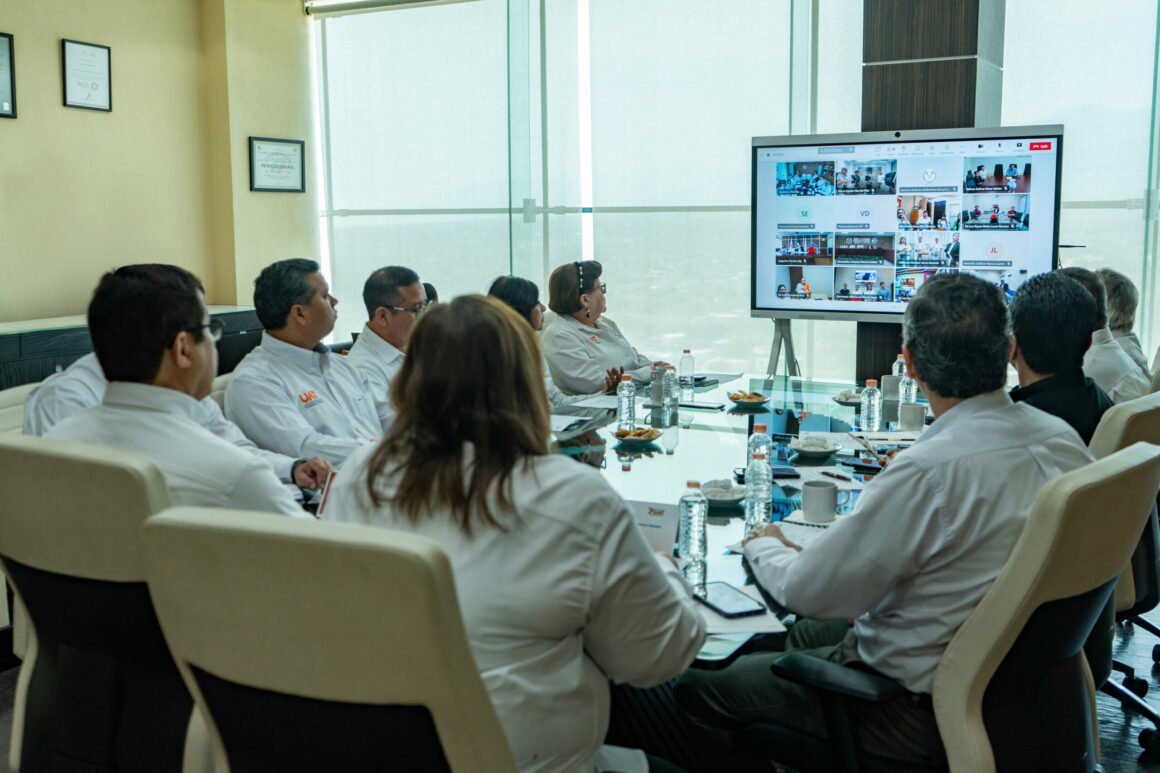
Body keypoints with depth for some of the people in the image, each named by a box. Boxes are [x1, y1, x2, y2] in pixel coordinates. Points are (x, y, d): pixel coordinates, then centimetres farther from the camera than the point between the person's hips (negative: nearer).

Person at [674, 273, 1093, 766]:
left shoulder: (929, 471, -32)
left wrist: (762, 546, 0)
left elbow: (807, 591, -22)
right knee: (802, 633, 29)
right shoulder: (1065, 439, -6)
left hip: (923, 708, -9)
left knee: (692, 684, 2)